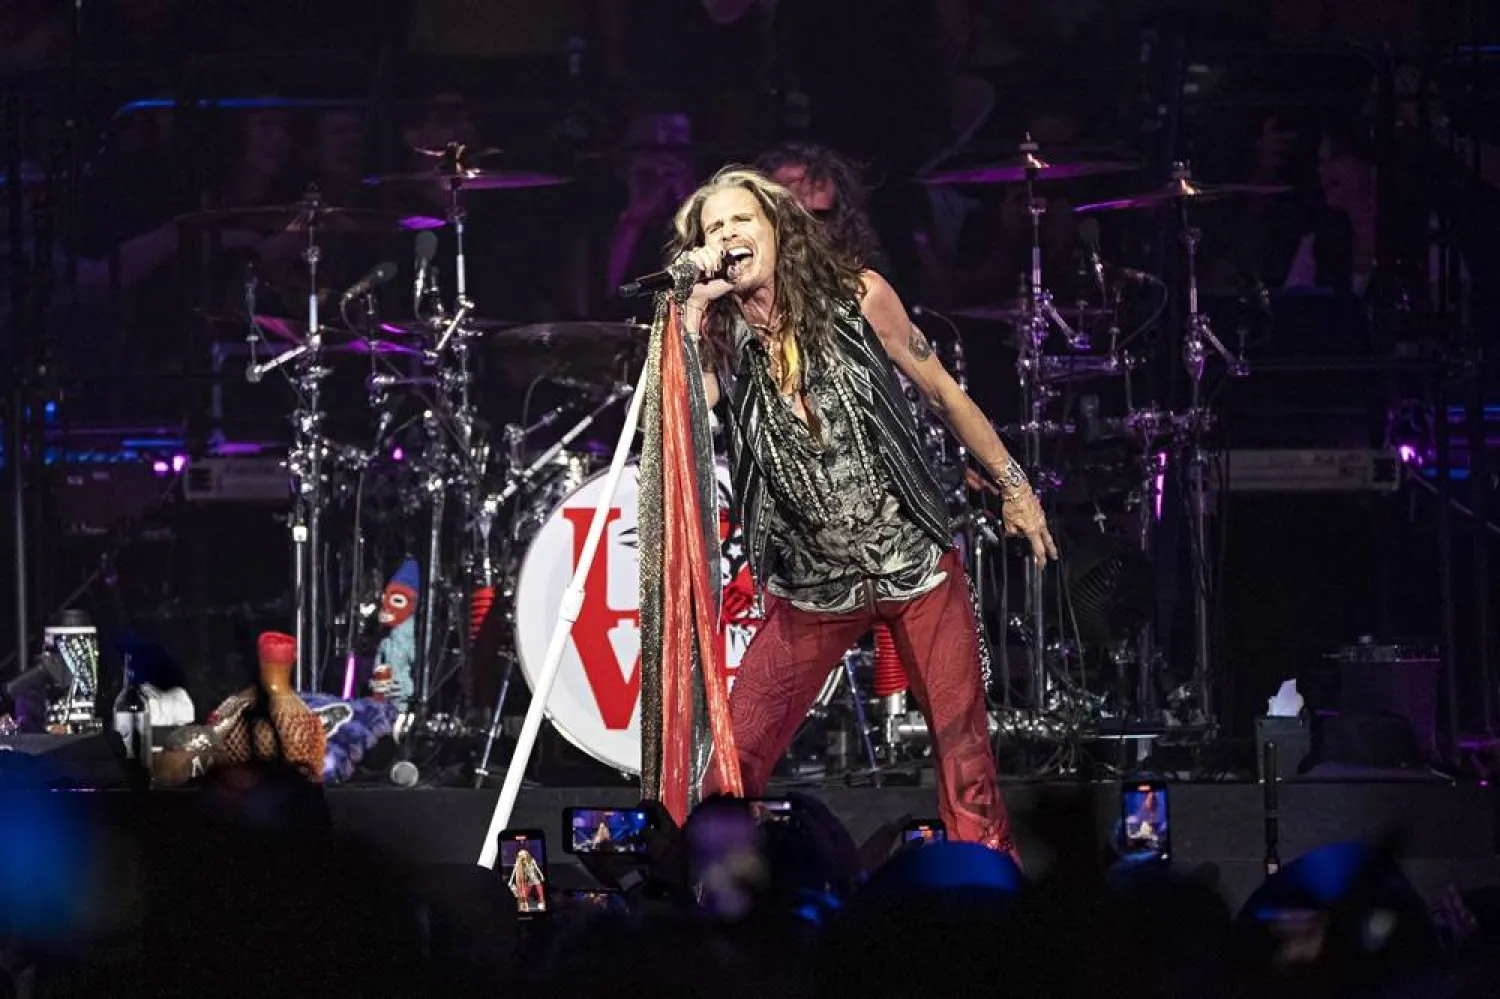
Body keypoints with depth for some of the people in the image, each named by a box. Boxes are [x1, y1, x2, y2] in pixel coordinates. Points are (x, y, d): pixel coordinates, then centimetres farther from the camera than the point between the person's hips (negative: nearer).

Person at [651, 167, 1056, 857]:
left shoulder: (856, 299, -5)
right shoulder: (720, 339, -4)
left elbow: (940, 391, 6)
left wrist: (1013, 485, 11)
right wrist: (693, 302, -23)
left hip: (916, 562, 0)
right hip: (811, 587, 1)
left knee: (965, 749, 0)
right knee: (737, 760, -4)